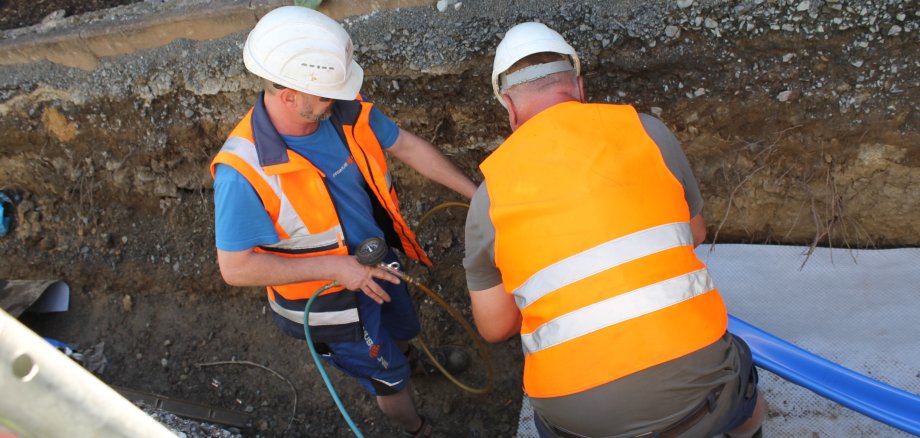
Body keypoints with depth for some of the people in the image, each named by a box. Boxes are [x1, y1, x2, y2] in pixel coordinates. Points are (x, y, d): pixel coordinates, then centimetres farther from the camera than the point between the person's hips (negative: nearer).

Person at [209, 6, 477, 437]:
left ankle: (399, 364, 72)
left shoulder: (346, 112, -18)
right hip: (329, 300, -5)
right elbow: (235, 267, -28)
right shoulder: (244, 171, -34)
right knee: (388, 376, 19)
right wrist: (334, 268, -32)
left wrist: (475, 193, -3)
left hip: (378, 264, 6)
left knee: (402, 332, 34)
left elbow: (407, 146, -4)